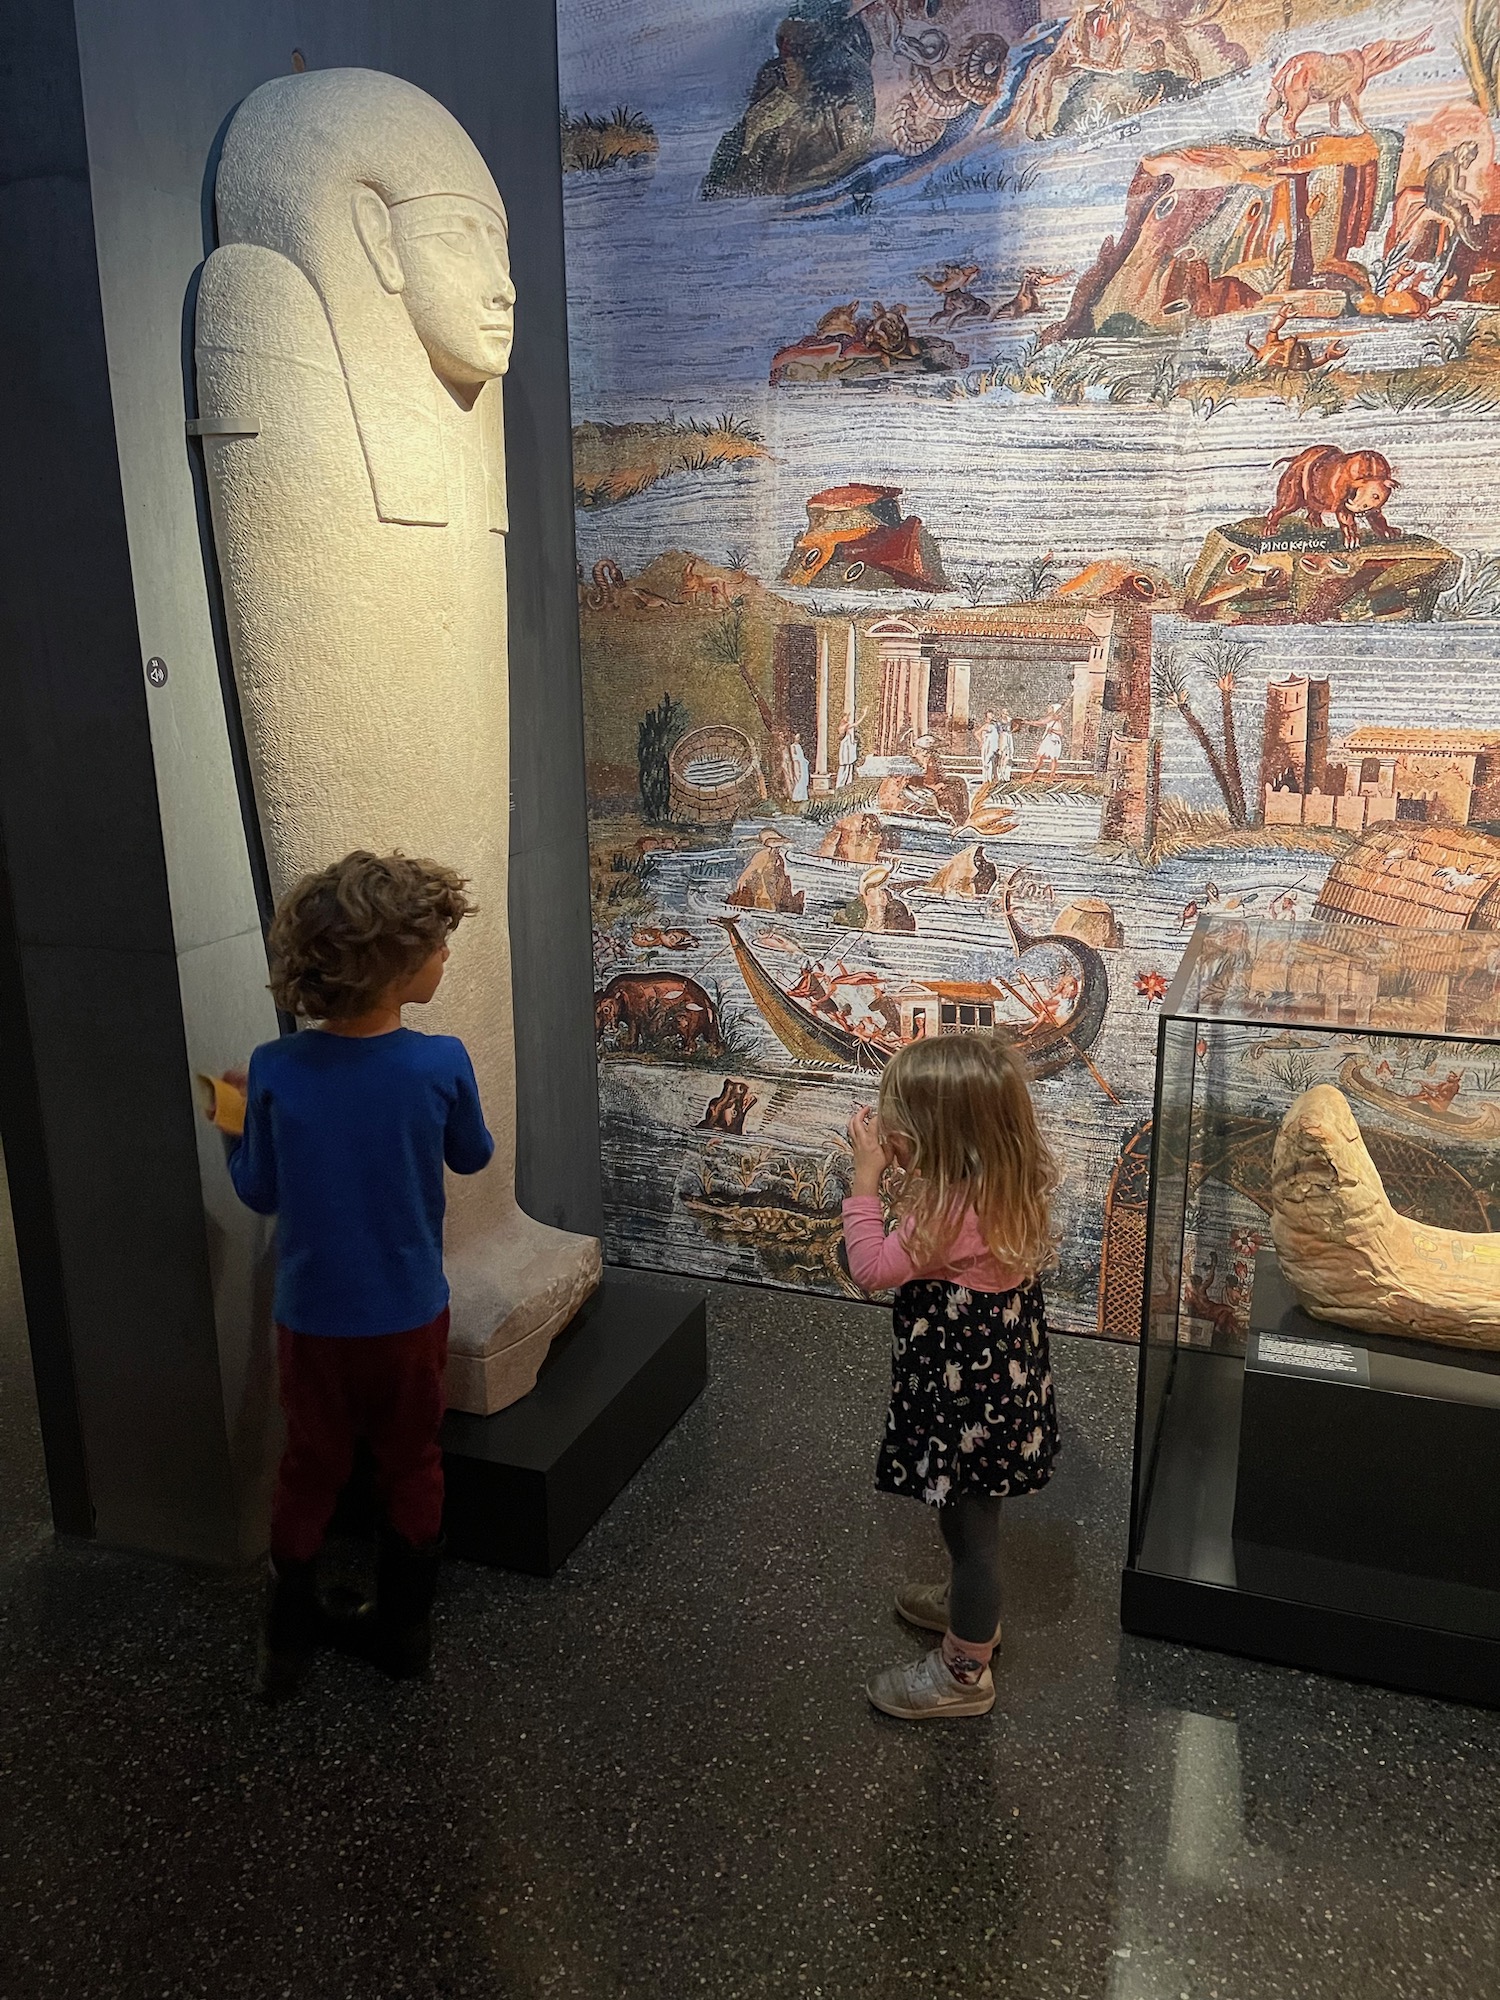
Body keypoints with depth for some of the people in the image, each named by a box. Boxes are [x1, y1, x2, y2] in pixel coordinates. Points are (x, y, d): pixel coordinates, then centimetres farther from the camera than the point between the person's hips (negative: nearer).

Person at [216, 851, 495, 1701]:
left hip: (313, 1316, 1)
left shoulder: (276, 1071, -18)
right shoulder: (441, 1064, -20)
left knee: (311, 1469, 21)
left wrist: (235, 1127, 13)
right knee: (412, 1466, 20)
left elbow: (259, 1192, -4)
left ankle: (289, 1639, 35)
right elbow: (472, 1157, 0)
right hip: (410, 1313, -1)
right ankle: (403, 1626, 35)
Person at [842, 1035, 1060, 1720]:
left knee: (970, 1526, 10)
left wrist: (866, 1175, -20)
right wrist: (896, 1169, -5)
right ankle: (970, 1604, 53)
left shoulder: (952, 1210, -34)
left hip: (969, 1396, -9)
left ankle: (964, 1671, 28)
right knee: (970, 1516, 30)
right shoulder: (1003, 1185, -5)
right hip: (1000, 1376, 9)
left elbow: (872, 1267, -24)